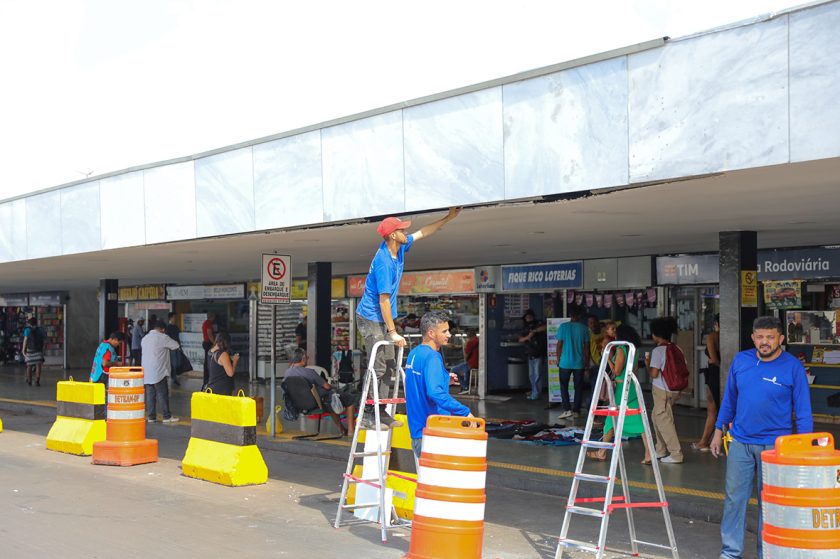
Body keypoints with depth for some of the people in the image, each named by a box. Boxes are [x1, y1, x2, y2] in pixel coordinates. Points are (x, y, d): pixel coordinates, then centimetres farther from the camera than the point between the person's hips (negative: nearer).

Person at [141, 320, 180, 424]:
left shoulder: (145, 338, 14)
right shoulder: (162, 337, -9)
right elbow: (176, 345, -2)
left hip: (147, 372, 7)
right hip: (159, 371, -7)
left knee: (150, 394, 8)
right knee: (162, 394, -1)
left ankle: (151, 416, 9)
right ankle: (167, 416, 3)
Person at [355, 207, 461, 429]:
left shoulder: (399, 248, 2)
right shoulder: (384, 263, -24)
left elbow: (423, 233, 15)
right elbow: (384, 299, -23)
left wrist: (449, 218, 13)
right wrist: (393, 332, -20)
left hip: (382, 318, 10)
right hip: (371, 318, -10)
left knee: (389, 366, 9)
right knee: (378, 368, -10)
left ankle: (380, 413, 13)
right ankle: (370, 414, -5)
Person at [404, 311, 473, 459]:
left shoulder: (414, 354, 12)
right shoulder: (431, 357, -17)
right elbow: (435, 393, -30)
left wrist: (444, 379, 17)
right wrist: (465, 412, -27)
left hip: (417, 430, 9)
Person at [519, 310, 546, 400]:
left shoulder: (538, 324, -3)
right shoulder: (525, 329, 14)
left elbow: (545, 327, -24)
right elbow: (520, 339, 6)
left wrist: (534, 331, -22)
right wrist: (527, 337, -14)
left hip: (538, 354, -7)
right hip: (530, 355, 7)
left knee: (537, 374, -9)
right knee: (531, 375, 11)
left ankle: (536, 393, -5)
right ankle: (534, 392, 19)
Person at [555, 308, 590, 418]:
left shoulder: (563, 326, -6)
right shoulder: (584, 328, -2)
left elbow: (559, 344, -4)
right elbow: (586, 347, 1)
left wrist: (558, 358, 8)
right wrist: (586, 361, 12)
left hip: (565, 362, -1)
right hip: (579, 363, 1)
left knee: (564, 386, 8)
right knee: (578, 387, 10)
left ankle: (567, 409, -4)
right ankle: (576, 410, 10)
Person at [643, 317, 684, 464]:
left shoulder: (658, 351, -14)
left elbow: (654, 373, -15)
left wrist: (647, 364, 2)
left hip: (662, 390, -8)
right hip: (674, 389, 8)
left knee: (664, 420, -1)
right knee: (656, 416, 21)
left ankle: (676, 454, -1)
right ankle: (661, 450, 28)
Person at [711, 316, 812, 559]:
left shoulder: (793, 368, -7)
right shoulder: (740, 361, 3)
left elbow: (803, 411, -3)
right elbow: (729, 399, 13)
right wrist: (719, 430, 13)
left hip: (774, 446, -3)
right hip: (740, 442, 3)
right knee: (734, 497, 5)